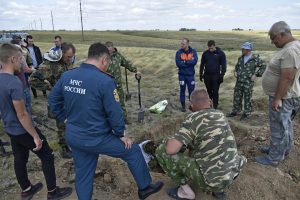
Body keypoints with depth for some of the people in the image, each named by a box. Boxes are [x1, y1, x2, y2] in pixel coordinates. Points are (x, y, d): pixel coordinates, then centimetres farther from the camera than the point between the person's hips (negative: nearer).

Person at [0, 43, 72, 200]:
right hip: (23, 130, -8)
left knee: (19, 159, 21)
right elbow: (22, 114, -25)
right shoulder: (14, 82, -28)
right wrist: (36, 136, -19)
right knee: (47, 156, 7)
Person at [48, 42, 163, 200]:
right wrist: (121, 134, -3)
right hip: (96, 139, -6)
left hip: (73, 137, 7)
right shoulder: (104, 81, -22)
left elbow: (53, 100, 11)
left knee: (83, 174, 24)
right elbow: (114, 112, -18)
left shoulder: (66, 76, -1)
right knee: (133, 152, 15)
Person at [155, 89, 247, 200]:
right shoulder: (220, 114, 7)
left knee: (162, 150, -5)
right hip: (232, 174, 7)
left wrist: (169, 141, -1)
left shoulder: (193, 118, -15)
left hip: (212, 180, -7)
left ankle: (185, 190, 9)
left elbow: (171, 149, -23)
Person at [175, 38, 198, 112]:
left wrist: (184, 62, -17)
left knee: (191, 90, 8)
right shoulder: (179, 52, -5)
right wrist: (189, 63, -13)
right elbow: (178, 63, -15)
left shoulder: (193, 51, -2)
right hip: (182, 75, 0)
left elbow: (195, 61, -16)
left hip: (191, 74, 0)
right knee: (182, 90, 8)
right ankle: (183, 106, 20)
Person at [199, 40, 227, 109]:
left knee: (215, 92, -2)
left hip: (216, 76, -3)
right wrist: (201, 74, 8)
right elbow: (202, 64, 12)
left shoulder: (220, 53, -3)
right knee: (209, 91, 13)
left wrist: (222, 75, -8)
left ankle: (215, 106, 5)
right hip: (207, 75, 3)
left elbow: (223, 65, -3)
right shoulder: (205, 53, 5)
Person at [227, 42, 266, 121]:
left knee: (247, 99, 5)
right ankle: (235, 111, 28)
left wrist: (256, 74, -12)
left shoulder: (255, 58, -11)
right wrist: (235, 71, 8)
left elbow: (264, 67, -7)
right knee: (236, 97, 12)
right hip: (239, 82, 6)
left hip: (248, 82, -6)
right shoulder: (240, 58, 8)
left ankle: (246, 114, 18)